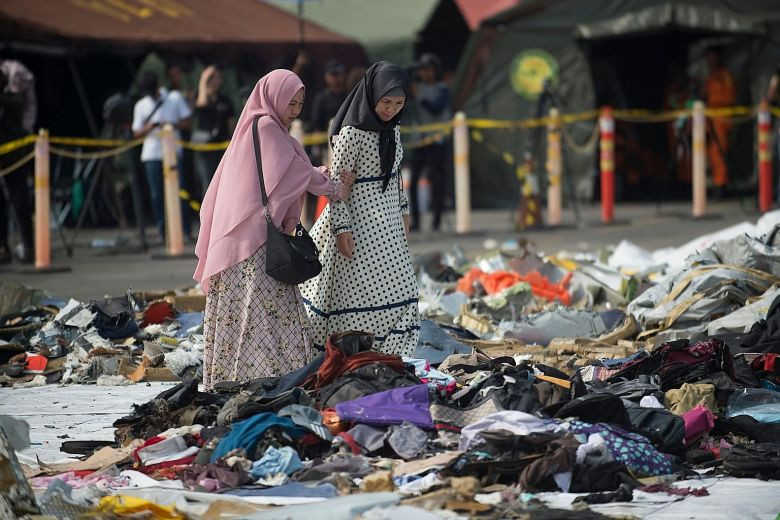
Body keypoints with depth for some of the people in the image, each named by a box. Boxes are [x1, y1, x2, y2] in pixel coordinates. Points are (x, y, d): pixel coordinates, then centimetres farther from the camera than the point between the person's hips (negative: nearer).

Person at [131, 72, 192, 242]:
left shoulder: (175, 98, 7)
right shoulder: (141, 105, 11)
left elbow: (187, 121, 5)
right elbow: (136, 133, 9)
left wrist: (172, 125, -14)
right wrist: (149, 127, -12)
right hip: (151, 154, 2)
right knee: (157, 195, 0)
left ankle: (186, 231, -5)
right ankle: (163, 233, 5)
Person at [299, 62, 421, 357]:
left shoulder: (392, 128, 7)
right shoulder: (352, 132, -17)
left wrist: (403, 210, 20)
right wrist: (342, 228, -19)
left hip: (387, 218, 8)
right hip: (360, 217, -8)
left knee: (396, 287, 7)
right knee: (357, 287, -7)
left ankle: (384, 354, 15)